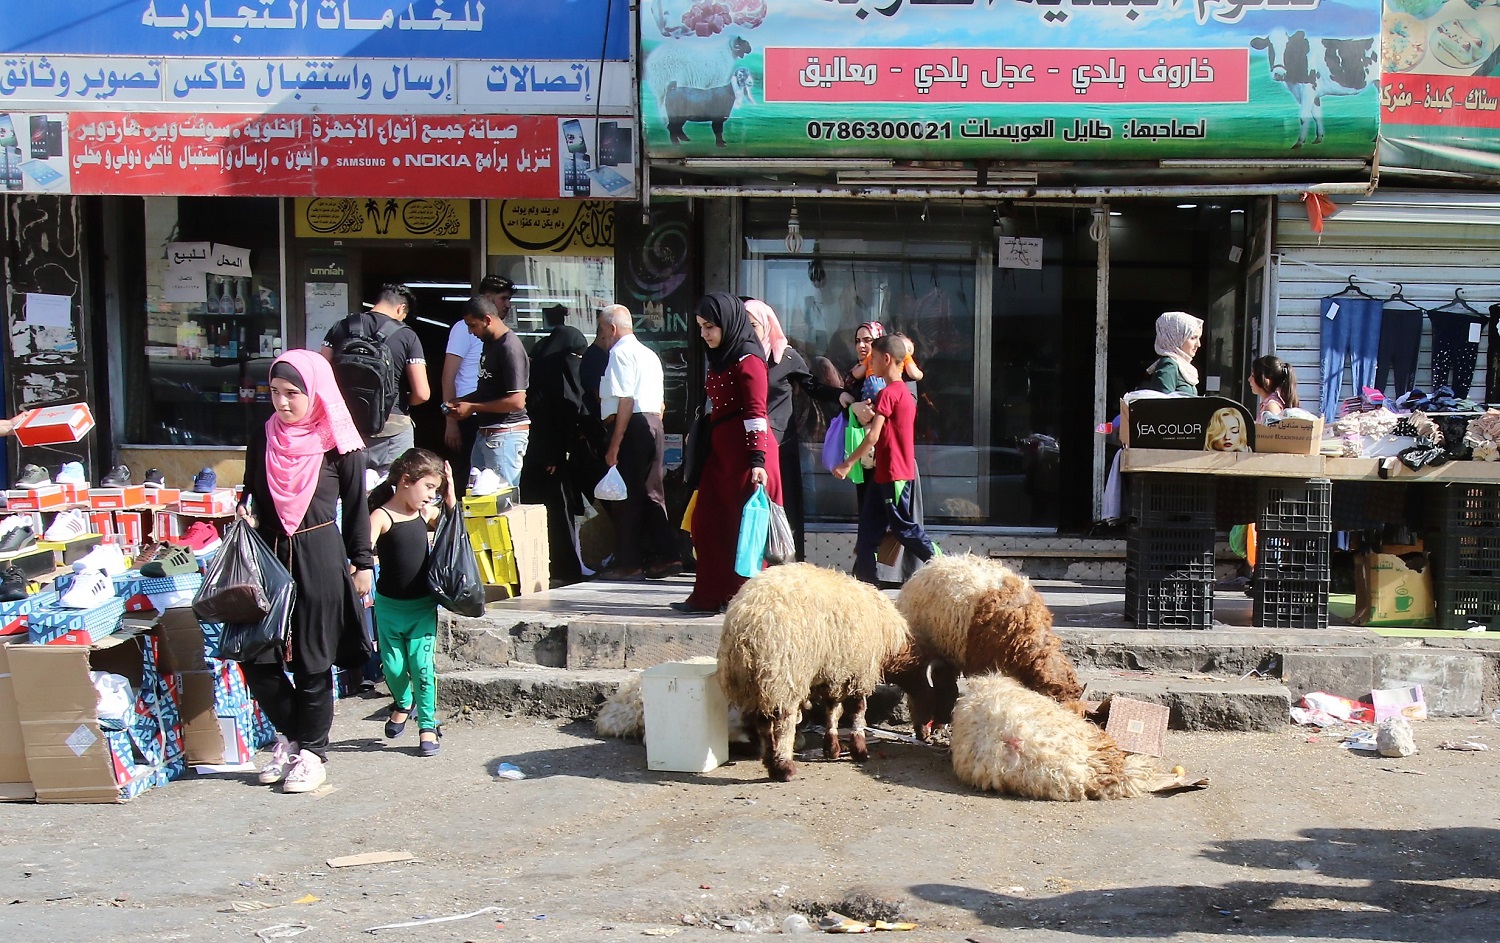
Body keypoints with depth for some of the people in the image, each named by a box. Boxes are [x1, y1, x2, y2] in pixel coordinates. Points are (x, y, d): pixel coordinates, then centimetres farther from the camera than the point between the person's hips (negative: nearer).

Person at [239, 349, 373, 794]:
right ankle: (290, 736, 25)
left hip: (320, 558, -4)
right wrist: (247, 514, -3)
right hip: (269, 554, 4)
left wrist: (361, 563, 2)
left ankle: (312, 753, 19)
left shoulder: (338, 444, -5)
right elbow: (253, 493, 19)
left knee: (312, 661, 3)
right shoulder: (262, 438, 6)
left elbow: (356, 507, 1)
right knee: (257, 657, 3)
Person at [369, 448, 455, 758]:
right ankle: (403, 704, 35)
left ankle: (427, 725, 6)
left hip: (423, 606, 2)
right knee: (392, 665, 5)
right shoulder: (381, 517, -12)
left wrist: (450, 494, 4)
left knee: (422, 665, -3)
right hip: (389, 605, -2)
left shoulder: (426, 514, 3)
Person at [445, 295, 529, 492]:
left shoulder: (510, 348, -17)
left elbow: (516, 401, -22)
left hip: (506, 434, -10)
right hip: (486, 431, 10)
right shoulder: (490, 343, 12)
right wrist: (462, 401, 8)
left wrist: (472, 407, -14)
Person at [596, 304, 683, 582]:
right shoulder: (649, 353, 20)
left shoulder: (620, 352, -8)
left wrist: (614, 445, -17)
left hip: (632, 427, -9)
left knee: (626, 495, -3)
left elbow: (626, 401, -17)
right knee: (650, 493, 13)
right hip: (653, 424, 9)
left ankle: (628, 564, 1)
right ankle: (666, 556, 13)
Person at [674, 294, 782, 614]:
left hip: (744, 452, -9)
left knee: (744, 525, -2)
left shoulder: (747, 359, -11)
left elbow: (755, 412, -16)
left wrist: (757, 461, -21)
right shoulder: (721, 359, 17)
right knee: (708, 524, 6)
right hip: (720, 450, 9)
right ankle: (710, 596, 12)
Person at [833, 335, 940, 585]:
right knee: (870, 526, 10)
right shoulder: (905, 393, 15)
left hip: (893, 473, -10)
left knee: (902, 526, -3)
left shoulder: (887, 393, -15)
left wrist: (848, 463, -14)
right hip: (885, 473, 10)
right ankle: (864, 579, 12)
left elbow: (873, 436, -19)